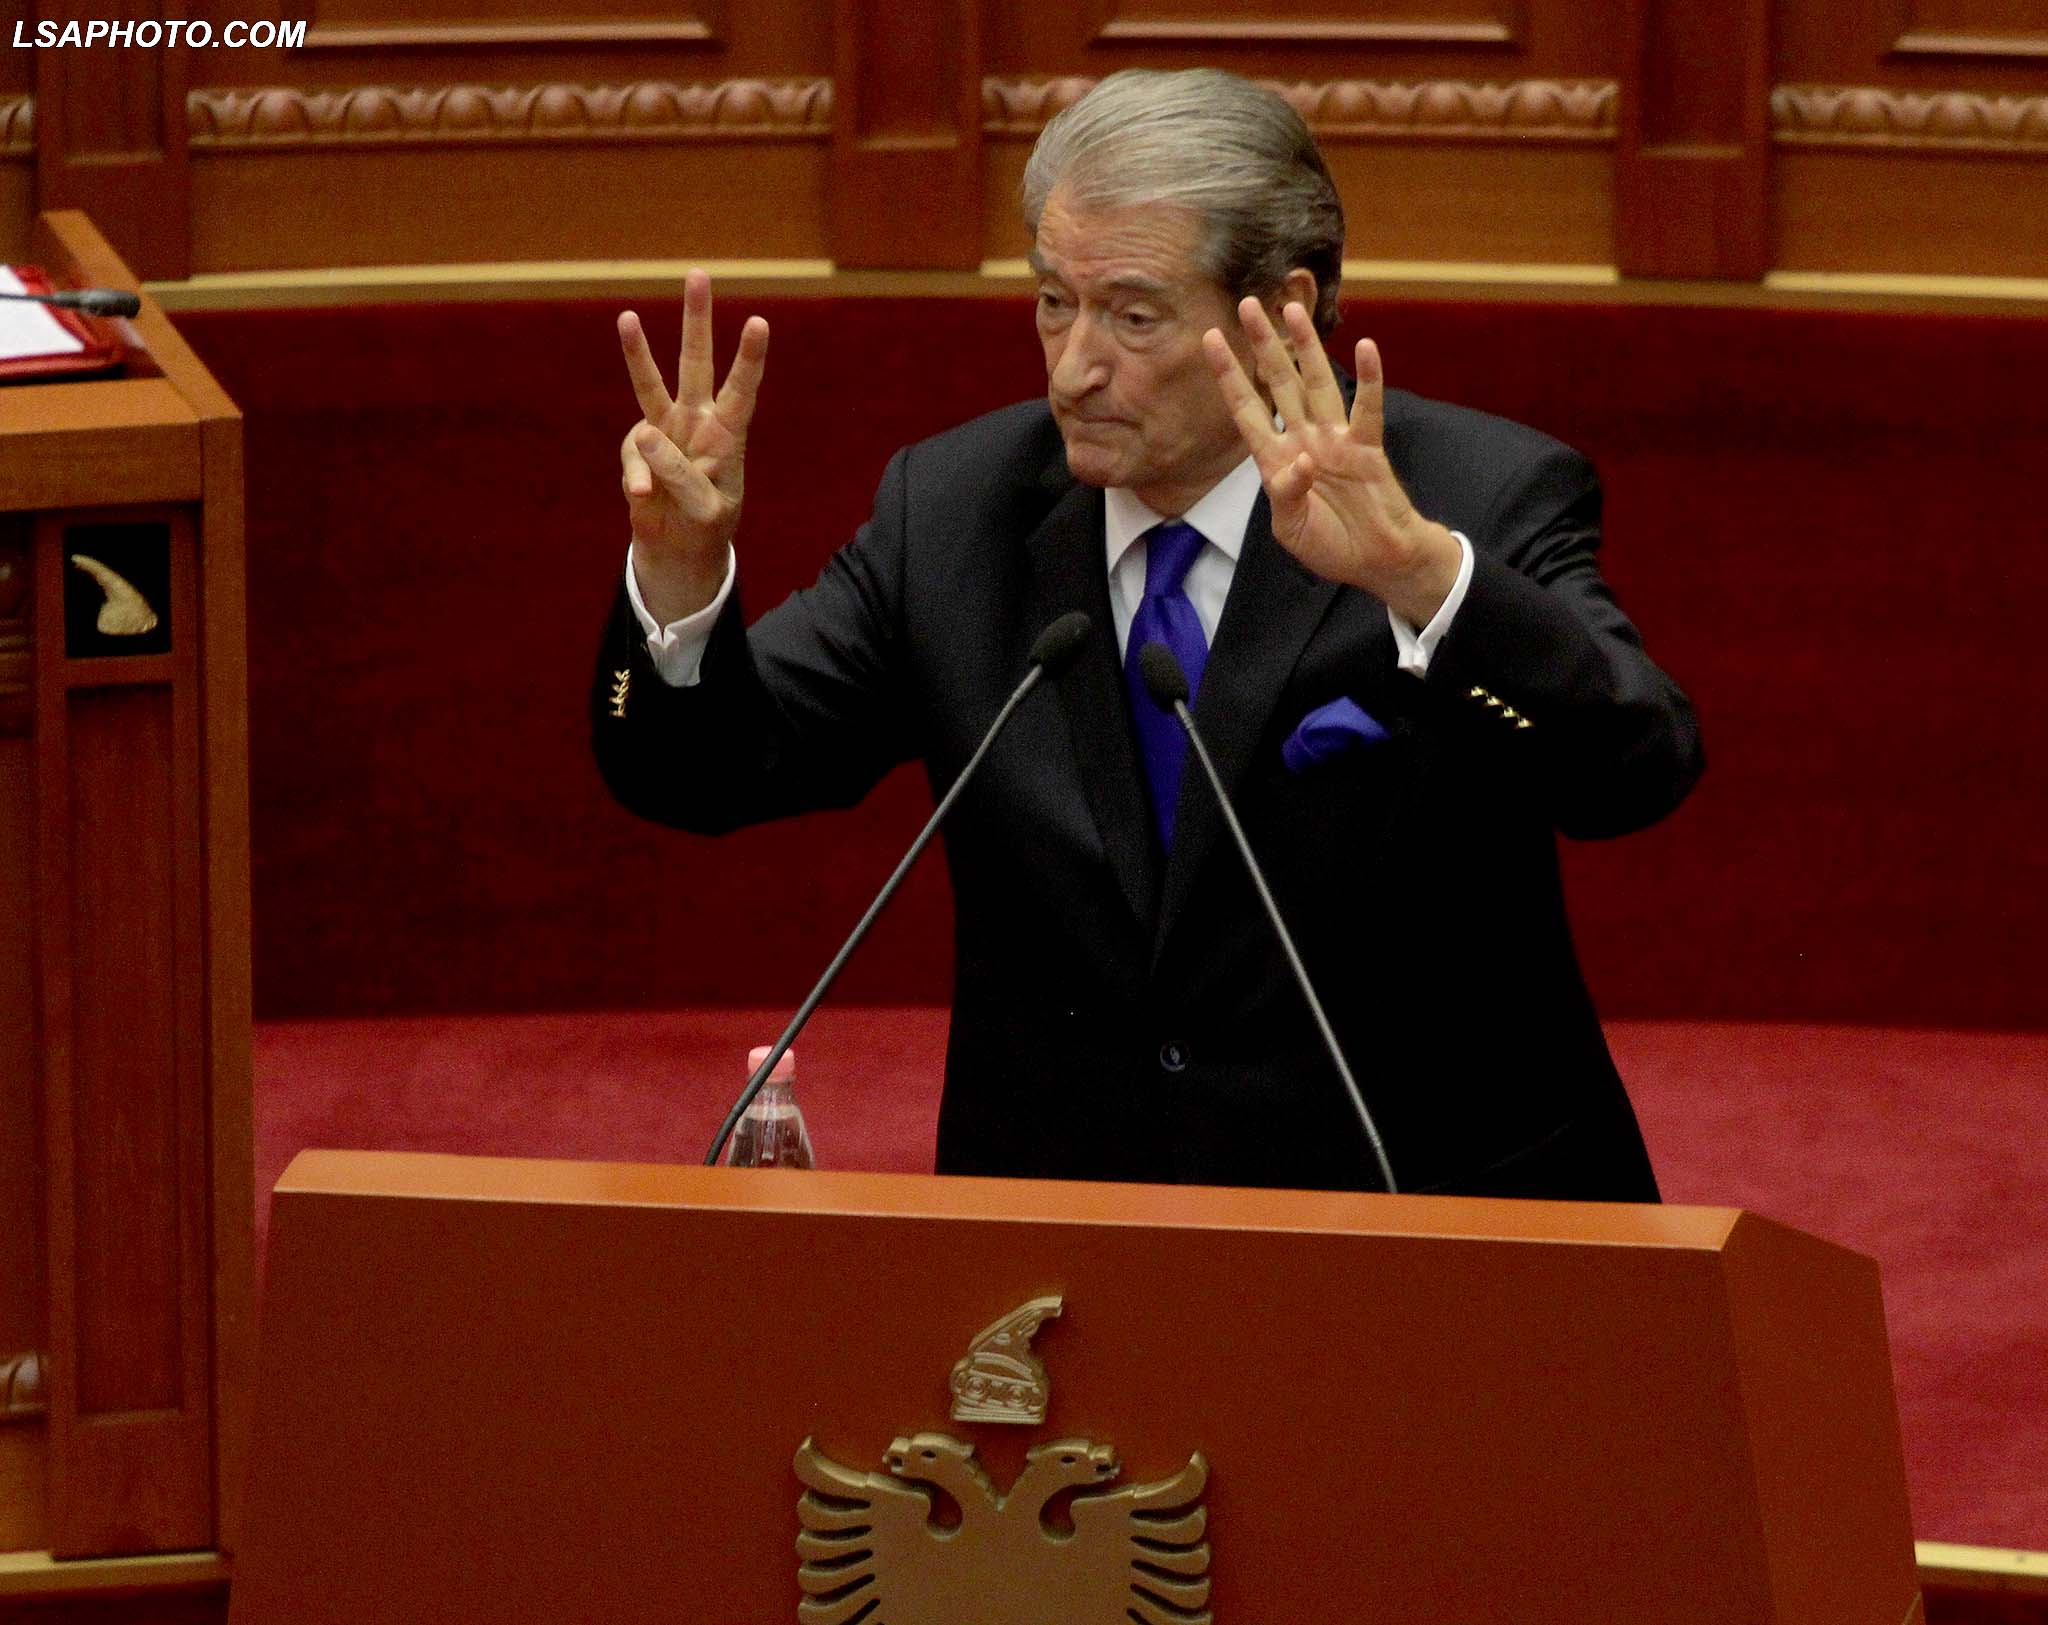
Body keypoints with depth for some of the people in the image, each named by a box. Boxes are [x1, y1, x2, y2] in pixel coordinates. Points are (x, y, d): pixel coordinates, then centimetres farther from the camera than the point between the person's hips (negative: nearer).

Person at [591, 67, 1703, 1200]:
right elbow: (701, 774, 5)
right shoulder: (954, 506, 6)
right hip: (1058, 1225, 4)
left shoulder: (1482, 502, -5)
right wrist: (681, 571, -16)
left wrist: (1421, 572, -38)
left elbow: (1639, 771, -22)